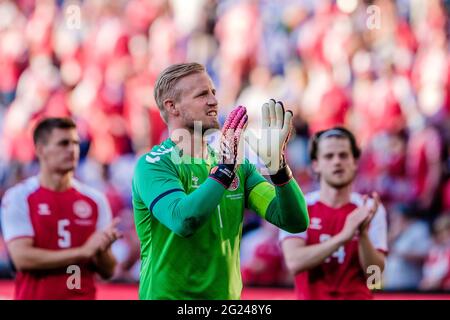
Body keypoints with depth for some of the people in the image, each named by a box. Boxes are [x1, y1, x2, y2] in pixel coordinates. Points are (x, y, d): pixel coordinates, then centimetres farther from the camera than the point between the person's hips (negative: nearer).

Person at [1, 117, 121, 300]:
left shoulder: (95, 200, 6)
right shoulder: (18, 197, -3)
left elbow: (108, 271, 8)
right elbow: (22, 257, -15)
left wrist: (101, 252, -15)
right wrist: (83, 251, -16)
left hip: (84, 294, 3)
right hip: (34, 295, -3)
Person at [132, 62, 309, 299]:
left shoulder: (238, 164, 6)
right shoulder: (153, 165, -10)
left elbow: (295, 222, -3)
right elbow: (184, 221, -28)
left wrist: (276, 164, -16)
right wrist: (225, 167, -22)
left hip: (227, 294, 5)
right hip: (170, 295, -5)